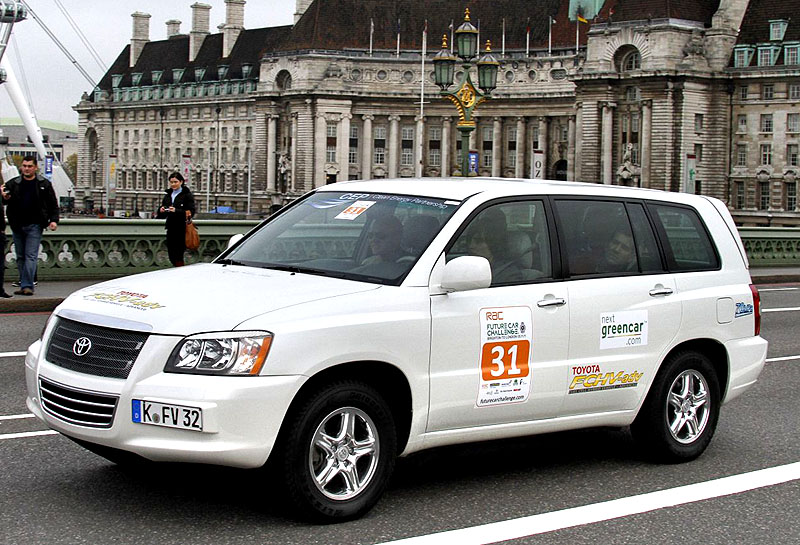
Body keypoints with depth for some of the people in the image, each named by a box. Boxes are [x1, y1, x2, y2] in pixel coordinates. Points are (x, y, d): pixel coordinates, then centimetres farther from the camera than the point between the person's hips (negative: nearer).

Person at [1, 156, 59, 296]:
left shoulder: (44, 184, 3)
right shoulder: (13, 184, 8)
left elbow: (53, 205, 6)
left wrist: (54, 220, -6)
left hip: (34, 226, -3)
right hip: (17, 226, 4)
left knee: (31, 256, -10)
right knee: (20, 257, 8)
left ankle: (27, 286, -13)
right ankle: (23, 285, 15)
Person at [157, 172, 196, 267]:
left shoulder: (187, 195, -2)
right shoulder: (168, 195, 16)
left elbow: (191, 212, -12)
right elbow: (161, 215, 15)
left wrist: (176, 211, -23)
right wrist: (161, 211, -8)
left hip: (181, 229, -6)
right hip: (171, 229, 6)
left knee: (178, 256, -10)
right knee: (172, 256, 6)